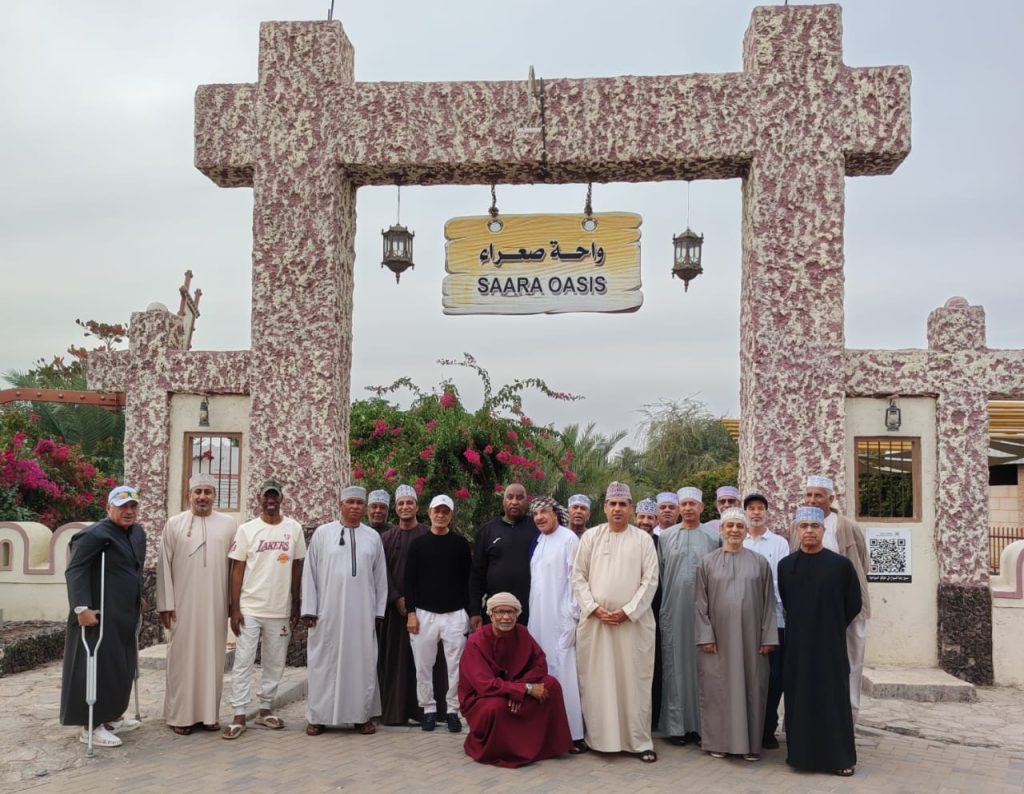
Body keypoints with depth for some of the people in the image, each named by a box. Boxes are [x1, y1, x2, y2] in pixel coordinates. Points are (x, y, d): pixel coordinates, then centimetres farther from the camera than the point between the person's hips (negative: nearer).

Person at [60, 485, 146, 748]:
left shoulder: (138, 532, 10)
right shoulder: (95, 534, -16)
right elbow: (74, 571, -19)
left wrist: (138, 598, 23)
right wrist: (82, 607, -25)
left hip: (125, 614, 9)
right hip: (100, 615, -9)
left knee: (122, 667, 15)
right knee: (99, 666, -3)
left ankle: (111, 716, 29)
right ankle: (91, 725, 6)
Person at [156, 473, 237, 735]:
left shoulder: (229, 524, 4)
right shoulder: (174, 524, 1)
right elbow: (164, 565, 0)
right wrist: (165, 604, -4)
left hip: (215, 604, 1)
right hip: (183, 604, -1)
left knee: (212, 657, 5)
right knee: (182, 658, 3)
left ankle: (210, 713, 14)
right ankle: (180, 714, 11)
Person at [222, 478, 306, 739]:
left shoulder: (294, 528, 2)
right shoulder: (246, 529, -2)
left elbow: (297, 567, 8)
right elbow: (237, 570, -1)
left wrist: (296, 605, 7)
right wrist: (234, 608, -6)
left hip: (280, 610, 2)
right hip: (249, 608, -2)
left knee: (275, 663, 10)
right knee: (243, 662, -1)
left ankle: (265, 709, 22)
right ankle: (239, 716, 4)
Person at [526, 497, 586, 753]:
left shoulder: (569, 539, -9)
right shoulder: (538, 541, 13)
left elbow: (575, 578, -12)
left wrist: (573, 617, -14)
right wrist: (532, 616, 12)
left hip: (560, 619, -7)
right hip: (538, 619, 7)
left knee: (564, 675, -7)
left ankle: (574, 734, -3)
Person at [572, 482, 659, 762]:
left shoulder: (643, 539, 3)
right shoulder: (590, 537, 6)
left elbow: (650, 580, -2)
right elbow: (578, 576, 4)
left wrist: (627, 611, -10)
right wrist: (594, 609, -7)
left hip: (633, 621, -1)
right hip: (595, 620, 1)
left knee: (634, 680, 0)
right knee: (596, 680, 4)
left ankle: (639, 741, 7)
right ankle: (599, 737, 13)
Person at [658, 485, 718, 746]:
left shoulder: (711, 538, 5)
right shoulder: (666, 537, 5)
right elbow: (658, 574, 7)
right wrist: (661, 604, 3)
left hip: (702, 610, 0)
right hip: (673, 610, 0)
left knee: (699, 665, 3)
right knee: (674, 664, 3)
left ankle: (697, 724, 11)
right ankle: (675, 724, 9)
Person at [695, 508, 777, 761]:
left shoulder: (759, 562, 4)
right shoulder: (707, 563, 3)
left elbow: (768, 603, 3)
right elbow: (701, 603, 1)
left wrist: (768, 637, -2)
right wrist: (706, 636, -6)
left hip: (750, 638, 1)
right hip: (718, 638, 0)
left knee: (751, 687, 4)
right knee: (718, 688, 4)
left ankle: (750, 743, 14)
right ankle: (718, 741, 14)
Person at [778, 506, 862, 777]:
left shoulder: (841, 564, -5)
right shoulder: (786, 566, 2)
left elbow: (854, 604, 3)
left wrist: (831, 627, 7)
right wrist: (803, 624, 11)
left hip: (830, 643, -2)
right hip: (797, 643, 2)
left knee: (833, 697, 1)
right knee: (799, 698, 5)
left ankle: (840, 757, 10)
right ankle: (802, 753, 15)